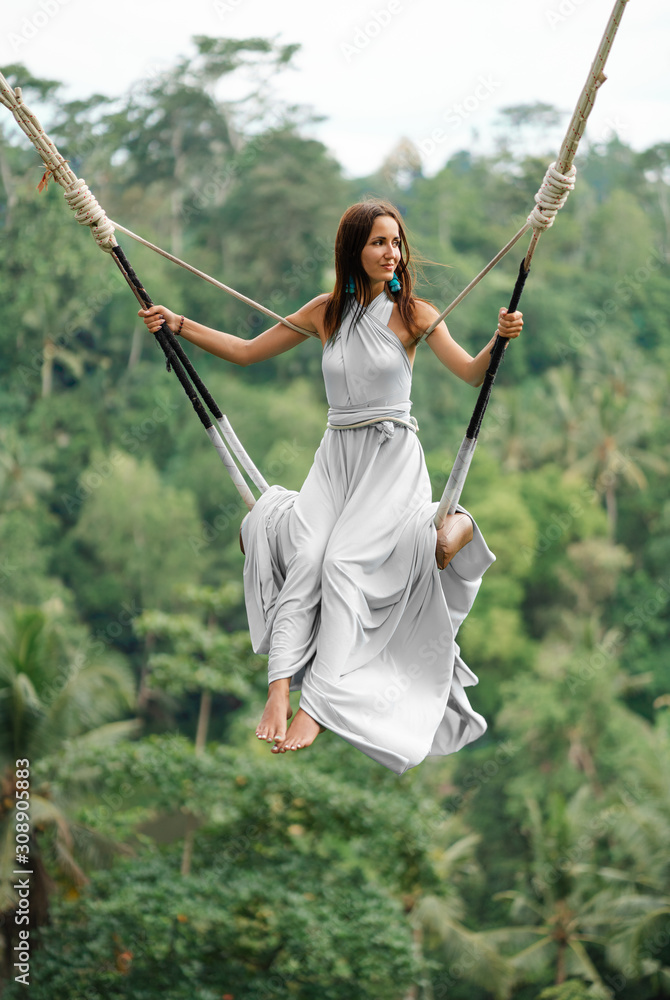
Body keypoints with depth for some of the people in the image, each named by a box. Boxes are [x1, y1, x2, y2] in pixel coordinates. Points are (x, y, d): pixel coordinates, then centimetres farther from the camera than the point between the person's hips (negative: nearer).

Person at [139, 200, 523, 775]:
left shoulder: (414, 314, 0)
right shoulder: (326, 312, 8)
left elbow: (472, 374, -9)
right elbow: (246, 352, 14)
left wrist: (500, 340, -30)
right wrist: (179, 325, 6)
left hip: (393, 457, -3)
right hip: (336, 458, 3)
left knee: (344, 558, -26)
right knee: (302, 551, -25)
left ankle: (321, 705, -28)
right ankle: (280, 690, -34)